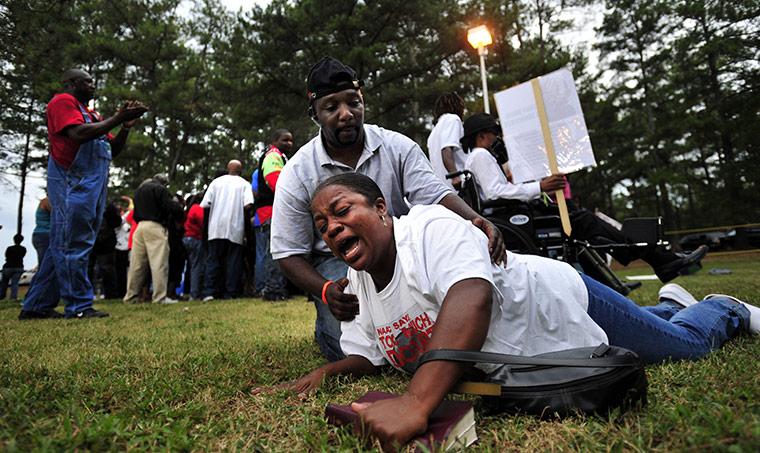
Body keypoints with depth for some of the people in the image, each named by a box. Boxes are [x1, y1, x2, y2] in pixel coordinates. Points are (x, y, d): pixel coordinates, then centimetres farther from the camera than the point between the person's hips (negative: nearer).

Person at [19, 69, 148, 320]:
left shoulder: (90, 114, 26)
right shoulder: (62, 101, 1)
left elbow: (113, 149, 22)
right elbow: (79, 134, -17)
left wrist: (126, 126, 7)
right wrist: (117, 118, -14)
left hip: (93, 185, 9)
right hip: (72, 182, -9)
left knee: (62, 246, 10)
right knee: (72, 244, -8)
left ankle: (36, 306, 16)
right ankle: (79, 306, -5)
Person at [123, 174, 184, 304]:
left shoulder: (138, 190, 24)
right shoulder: (159, 189, -1)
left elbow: (135, 215, 25)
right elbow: (170, 207, -11)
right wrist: (179, 207, 8)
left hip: (140, 226, 8)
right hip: (155, 226, -8)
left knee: (137, 263, 9)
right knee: (159, 262, -9)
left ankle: (130, 296, 12)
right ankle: (160, 296, -11)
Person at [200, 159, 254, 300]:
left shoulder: (216, 182, 12)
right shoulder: (244, 184, 6)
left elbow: (205, 205, 4)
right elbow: (248, 205, -9)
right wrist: (243, 217, 9)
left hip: (216, 227, 2)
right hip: (235, 228, -1)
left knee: (213, 260, 5)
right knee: (233, 261, 4)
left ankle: (208, 292, -3)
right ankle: (230, 293, 1)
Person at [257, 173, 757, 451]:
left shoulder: (432, 226, -35)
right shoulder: (357, 285, -9)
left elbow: (471, 299, -51)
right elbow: (366, 356, -2)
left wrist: (415, 403, -61)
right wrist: (328, 371, -23)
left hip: (559, 302, -6)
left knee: (686, 344, 17)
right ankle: (668, 306, 61)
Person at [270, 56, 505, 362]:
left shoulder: (397, 147, -3)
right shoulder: (297, 174, -7)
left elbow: (435, 195, -13)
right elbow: (288, 253, -6)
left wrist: (476, 221, -37)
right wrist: (326, 292, -26)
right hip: (335, 260, -1)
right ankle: (325, 325, 10)